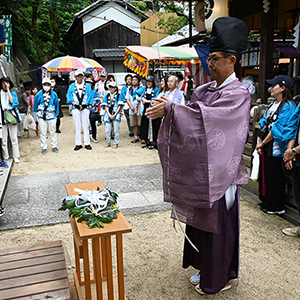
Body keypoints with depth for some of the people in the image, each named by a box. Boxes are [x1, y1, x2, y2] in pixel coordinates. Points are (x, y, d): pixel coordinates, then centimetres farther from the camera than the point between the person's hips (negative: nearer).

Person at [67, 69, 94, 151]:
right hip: (75, 108, 1)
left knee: (86, 126, 0)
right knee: (77, 126, 3)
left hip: (85, 108, 0)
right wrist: (75, 105, -9)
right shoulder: (72, 86, 9)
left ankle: (87, 143, 5)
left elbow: (89, 97, 4)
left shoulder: (87, 86, 9)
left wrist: (85, 105, -10)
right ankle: (78, 144, 8)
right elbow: (69, 97, 4)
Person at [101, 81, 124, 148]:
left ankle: (116, 143, 8)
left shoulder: (118, 95, 2)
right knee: (107, 130, 3)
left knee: (116, 130, -3)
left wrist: (114, 115, -10)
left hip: (116, 115, -3)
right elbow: (105, 106, 9)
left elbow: (119, 106, -2)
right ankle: (108, 143, 16)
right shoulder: (107, 95, 12)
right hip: (108, 114, 3)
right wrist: (109, 114, -5)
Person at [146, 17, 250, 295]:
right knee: (198, 218, 17)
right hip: (199, 168, 8)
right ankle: (205, 269, 37)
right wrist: (167, 108, -10)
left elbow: (206, 116, -28)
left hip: (219, 171, -8)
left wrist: (171, 109, -29)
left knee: (217, 221, 4)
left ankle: (218, 279, 25)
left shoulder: (238, 93, -14)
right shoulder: (204, 89, 10)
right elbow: (193, 116, 7)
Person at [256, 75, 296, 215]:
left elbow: (278, 129, -18)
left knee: (275, 178, 2)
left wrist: (262, 143, -12)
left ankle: (276, 208, 16)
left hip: (276, 149, -8)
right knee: (265, 174, 14)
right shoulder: (273, 105, 12)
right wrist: (259, 142, 1)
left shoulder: (288, 106, -14)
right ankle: (266, 201, 30)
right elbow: (264, 123, 12)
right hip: (266, 147, 8)